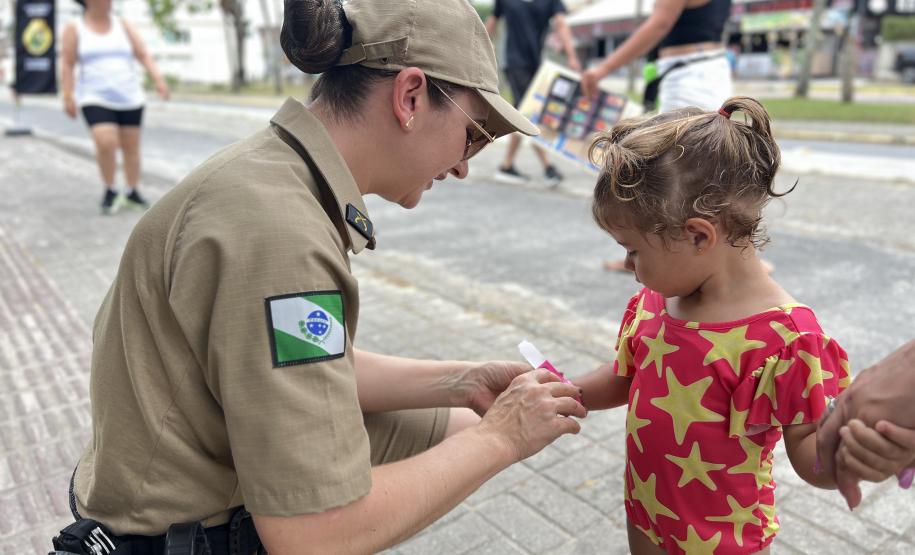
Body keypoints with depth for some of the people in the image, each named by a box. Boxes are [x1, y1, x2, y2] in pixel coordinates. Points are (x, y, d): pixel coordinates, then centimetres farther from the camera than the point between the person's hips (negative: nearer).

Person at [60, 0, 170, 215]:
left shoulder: (124, 26, 6)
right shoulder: (74, 29, -1)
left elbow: (144, 56, -1)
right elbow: (67, 65, -3)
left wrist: (158, 80, -16)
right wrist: (67, 98, -10)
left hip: (130, 99, 3)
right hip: (96, 100, -3)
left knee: (131, 146, 6)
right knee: (106, 143, -20)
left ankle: (132, 192, 24)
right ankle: (110, 190, 2)